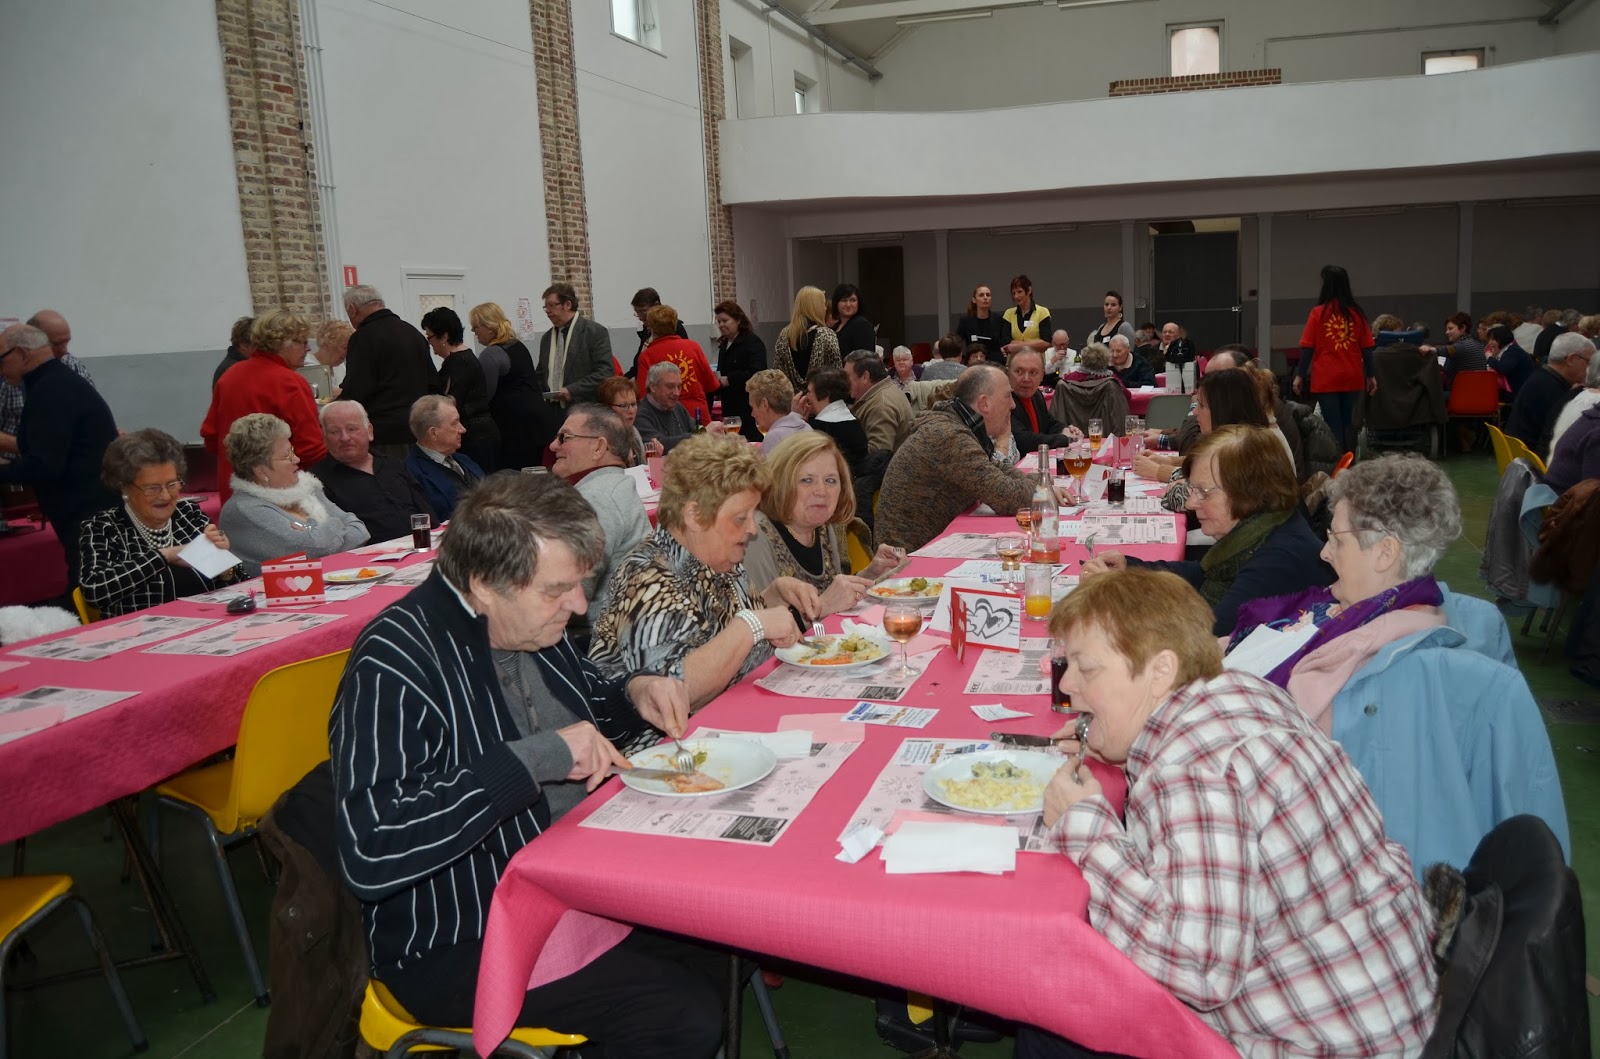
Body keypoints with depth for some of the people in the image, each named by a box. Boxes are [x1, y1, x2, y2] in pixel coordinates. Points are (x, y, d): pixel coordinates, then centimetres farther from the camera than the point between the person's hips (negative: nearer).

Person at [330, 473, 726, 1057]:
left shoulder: (530, 624, 1)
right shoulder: (395, 667, -23)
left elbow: (584, 709, 20)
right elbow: (370, 855, -33)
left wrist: (633, 693, -3)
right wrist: (532, 759, -33)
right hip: (459, 944, -8)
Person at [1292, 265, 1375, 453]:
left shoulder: (1318, 312, -6)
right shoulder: (1356, 313, 2)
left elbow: (1307, 348, -7)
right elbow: (1367, 347, 5)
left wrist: (1300, 375, 1)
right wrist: (1370, 375, 13)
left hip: (1326, 379, -3)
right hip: (1352, 379, 3)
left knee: (1333, 425, 0)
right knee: (1348, 424, 12)